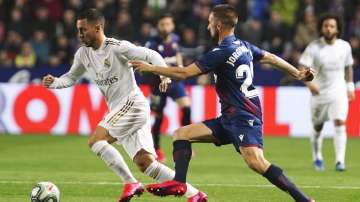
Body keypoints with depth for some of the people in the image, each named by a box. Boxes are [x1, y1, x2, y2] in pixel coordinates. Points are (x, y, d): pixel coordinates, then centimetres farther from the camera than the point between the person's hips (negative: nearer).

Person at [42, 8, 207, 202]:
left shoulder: (117, 47, -13)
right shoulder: (83, 54, 9)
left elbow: (151, 55, -11)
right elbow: (71, 77, 20)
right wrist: (54, 82, 0)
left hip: (132, 104, -8)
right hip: (119, 109, 8)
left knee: (95, 140, -17)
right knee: (144, 162, 1)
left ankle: (131, 183, -9)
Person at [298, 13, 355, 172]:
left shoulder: (345, 46, -1)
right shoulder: (313, 47, -11)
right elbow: (302, 68, -17)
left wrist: (350, 86, 15)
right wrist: (309, 82, -35)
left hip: (339, 93, 0)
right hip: (319, 93, 0)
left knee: (339, 124, -17)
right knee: (317, 128, 11)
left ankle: (340, 161, -18)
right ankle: (317, 158, 34)